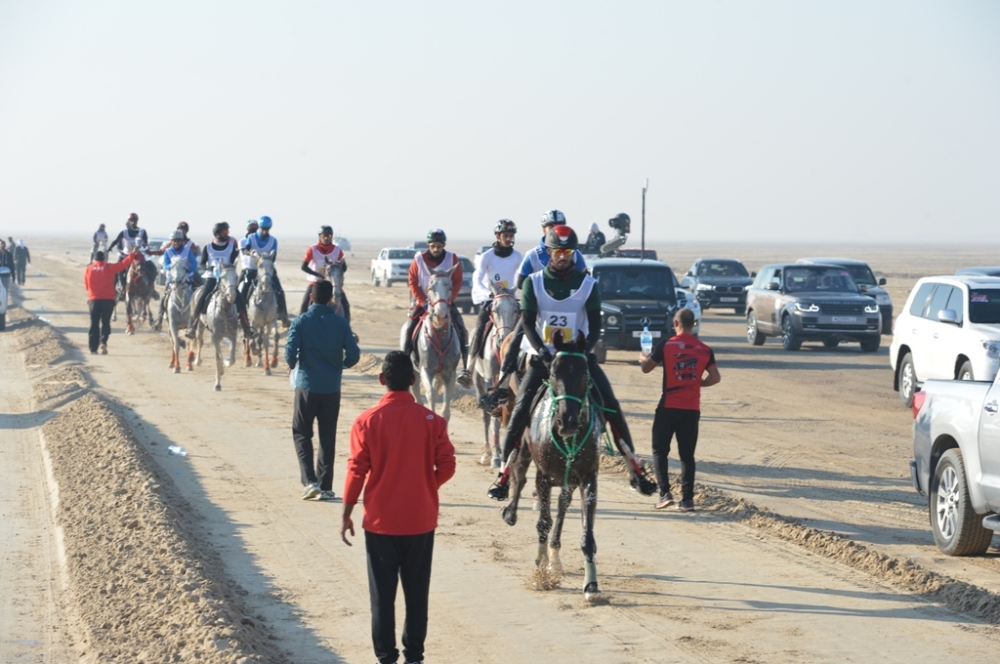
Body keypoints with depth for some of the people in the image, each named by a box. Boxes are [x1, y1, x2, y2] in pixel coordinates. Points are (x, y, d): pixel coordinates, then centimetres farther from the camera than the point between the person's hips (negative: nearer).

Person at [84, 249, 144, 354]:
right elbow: (123, 264, -4)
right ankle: (103, 341, -18)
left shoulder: (88, 269, 2)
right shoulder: (109, 268, -3)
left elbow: (86, 285, 8)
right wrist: (132, 254, 3)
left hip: (93, 299, 1)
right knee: (105, 322, 5)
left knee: (94, 324, 7)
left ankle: (93, 349, 4)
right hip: (108, 299, -1)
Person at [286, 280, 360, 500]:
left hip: (307, 386, -2)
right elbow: (354, 355, -4)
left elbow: (290, 352, -16)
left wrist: (292, 365, 6)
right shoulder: (340, 323, -2)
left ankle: (310, 481, -8)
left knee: (301, 433, 8)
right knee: (327, 437, 11)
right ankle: (325, 486, 12)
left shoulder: (301, 322, -8)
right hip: (332, 388, 2)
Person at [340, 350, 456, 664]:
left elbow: (357, 471, -8)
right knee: (417, 592, 11)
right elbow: (446, 467, -6)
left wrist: (346, 514, 2)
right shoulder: (432, 421, -7)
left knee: (382, 594, 8)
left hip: (380, 521, -1)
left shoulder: (367, 421, -10)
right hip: (421, 520, 1)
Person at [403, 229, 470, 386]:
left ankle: (465, 368, -11)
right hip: (423, 301, 0)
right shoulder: (419, 260, -5)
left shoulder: (452, 259, -3)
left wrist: (448, 300, -14)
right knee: (409, 329, -15)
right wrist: (423, 302, -11)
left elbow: (457, 282, -3)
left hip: (446, 301, 0)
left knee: (461, 330, -14)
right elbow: (412, 282, -3)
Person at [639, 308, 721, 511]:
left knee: (660, 450, 9)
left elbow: (646, 368, 3)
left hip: (669, 406, -3)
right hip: (692, 408, 3)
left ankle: (665, 493, -3)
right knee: (687, 454, 8)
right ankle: (687, 499, 4)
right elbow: (715, 378, 1)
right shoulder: (704, 350, 1)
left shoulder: (666, 346, -7)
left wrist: (642, 359, 25)